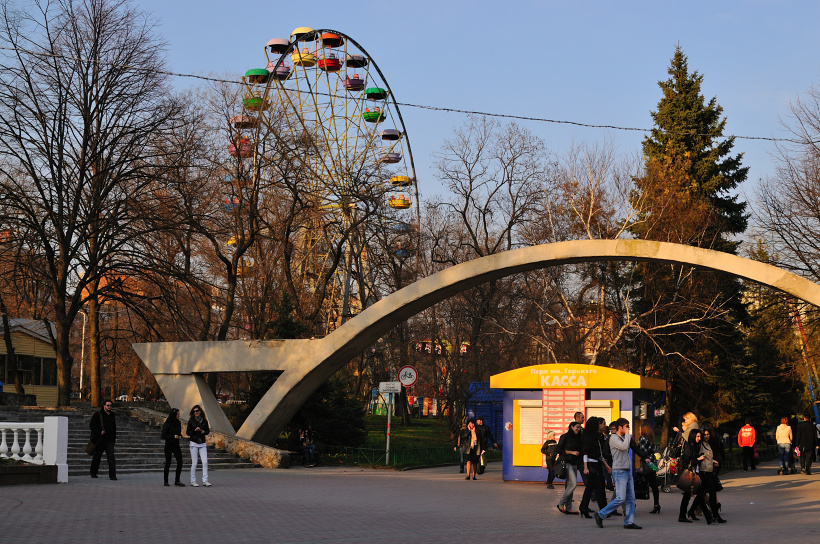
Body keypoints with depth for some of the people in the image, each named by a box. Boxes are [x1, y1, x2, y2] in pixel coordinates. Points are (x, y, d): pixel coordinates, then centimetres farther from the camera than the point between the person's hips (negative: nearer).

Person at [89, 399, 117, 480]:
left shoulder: (112, 415, 13)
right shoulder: (97, 415, -3)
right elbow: (91, 426, -4)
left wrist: (114, 437, 19)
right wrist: (99, 432, -15)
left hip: (109, 440, 3)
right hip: (99, 440, -3)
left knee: (111, 456, -12)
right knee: (97, 456, 9)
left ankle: (112, 475, -15)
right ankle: (93, 473, 28)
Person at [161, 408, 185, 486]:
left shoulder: (178, 423, 7)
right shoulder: (167, 424, -10)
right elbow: (163, 436, -11)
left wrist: (180, 435, 0)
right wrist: (173, 436, -19)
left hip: (176, 445, 5)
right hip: (169, 445, -5)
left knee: (180, 462, -9)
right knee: (168, 463, 3)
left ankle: (177, 480, -3)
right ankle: (166, 481, 14)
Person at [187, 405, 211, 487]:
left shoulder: (204, 421, 7)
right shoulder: (191, 421, -1)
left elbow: (208, 431, 14)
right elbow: (188, 432, 0)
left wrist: (204, 432, -8)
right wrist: (195, 430, -16)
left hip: (202, 444, 3)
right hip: (194, 444, -3)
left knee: (205, 462, -5)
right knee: (194, 463, -2)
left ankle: (205, 481, -1)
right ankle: (193, 481, 6)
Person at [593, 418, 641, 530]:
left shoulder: (624, 438, 18)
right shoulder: (614, 438, -8)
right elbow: (624, 446, -24)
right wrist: (627, 434, -13)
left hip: (627, 471, 9)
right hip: (619, 471, -9)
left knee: (631, 498, 4)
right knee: (621, 498, -14)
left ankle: (629, 522, 6)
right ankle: (600, 515, -4)